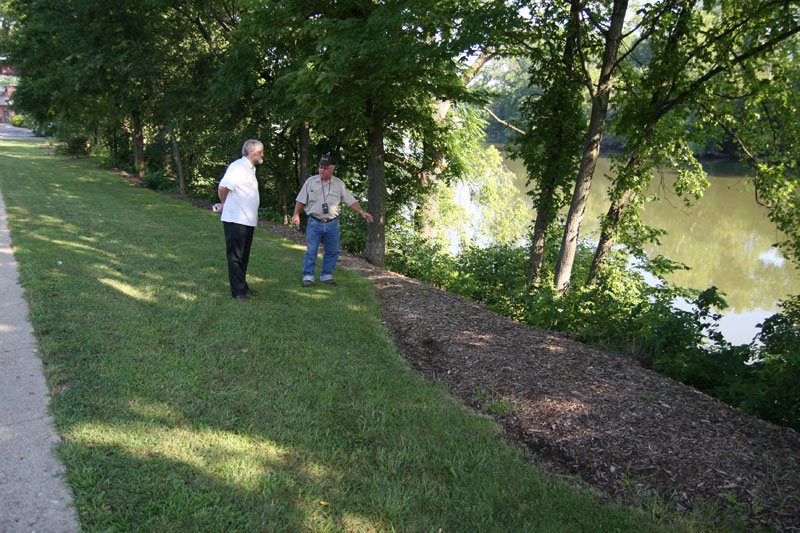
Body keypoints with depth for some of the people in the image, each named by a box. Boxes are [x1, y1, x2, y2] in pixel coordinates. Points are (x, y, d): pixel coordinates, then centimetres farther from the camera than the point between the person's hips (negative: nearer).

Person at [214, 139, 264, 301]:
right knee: (235, 256, -4)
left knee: (244, 256, 16)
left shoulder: (250, 169, 17)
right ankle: (238, 291, -1)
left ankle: (242, 286, 26)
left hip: (248, 221, 9)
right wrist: (225, 204, -1)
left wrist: (224, 205, 19)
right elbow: (223, 187, -18)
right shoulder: (238, 166, -13)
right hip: (235, 220, -9)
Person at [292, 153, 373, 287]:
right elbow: (301, 200, 6)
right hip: (314, 222, -2)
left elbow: (350, 201, 6)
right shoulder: (311, 181, 2)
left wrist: (361, 212, -5)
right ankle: (308, 277, 1)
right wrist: (296, 214, -2)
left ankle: (326, 276, 17)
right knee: (311, 250, -6)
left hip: (332, 224, 2)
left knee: (332, 251, 5)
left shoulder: (339, 184, 4)